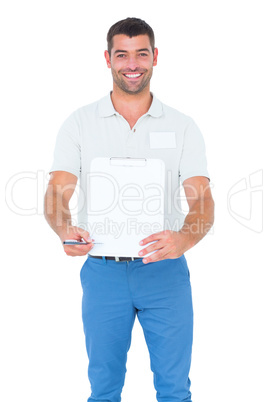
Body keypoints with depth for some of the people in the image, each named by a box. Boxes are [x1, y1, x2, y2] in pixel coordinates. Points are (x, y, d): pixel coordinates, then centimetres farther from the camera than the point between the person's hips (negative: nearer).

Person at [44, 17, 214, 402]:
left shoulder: (182, 127, 4)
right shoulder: (79, 123, 4)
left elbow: (202, 201, -5)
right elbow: (56, 195, -4)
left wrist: (183, 239, -27)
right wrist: (66, 230, -27)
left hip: (165, 269, 0)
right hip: (103, 269, 0)